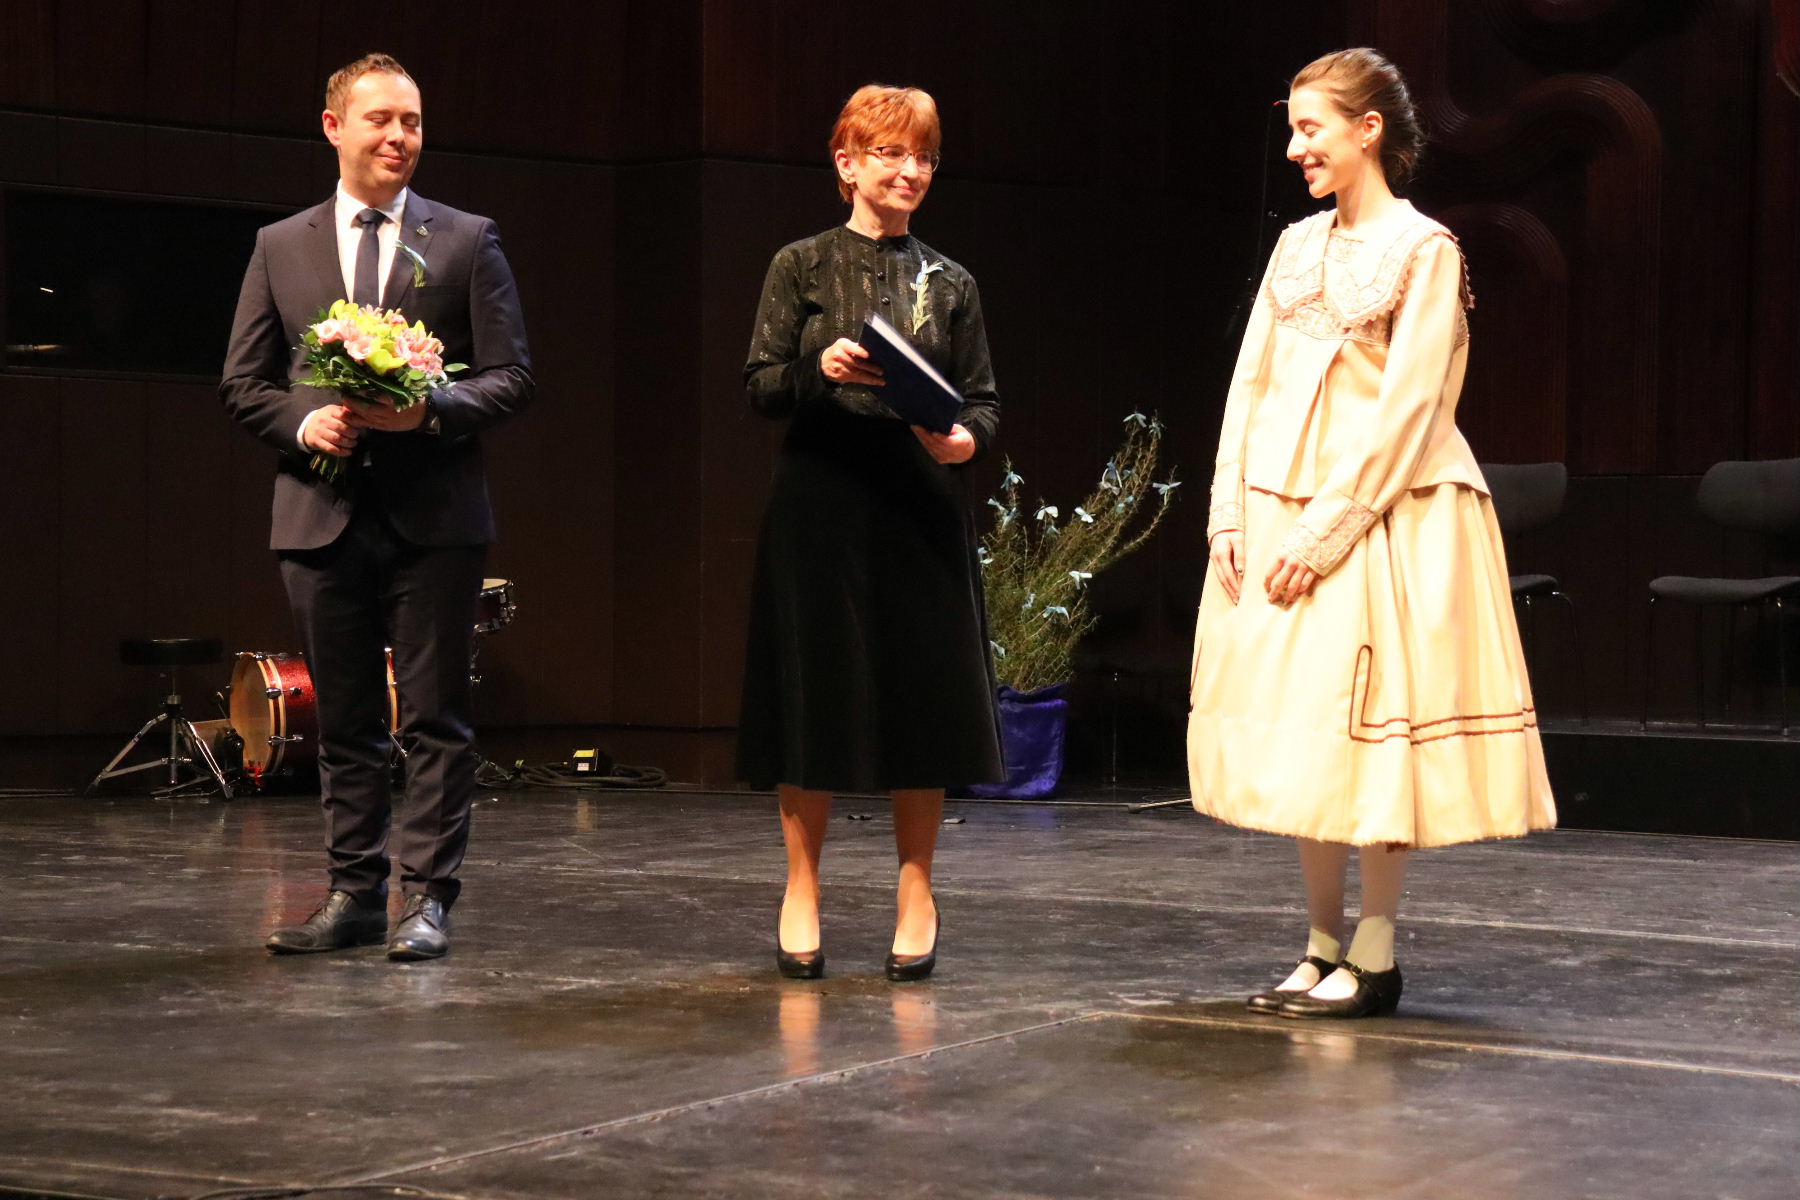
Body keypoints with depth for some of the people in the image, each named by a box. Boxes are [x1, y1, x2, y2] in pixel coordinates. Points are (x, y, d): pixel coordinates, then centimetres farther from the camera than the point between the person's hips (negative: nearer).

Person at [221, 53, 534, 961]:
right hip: (323, 512, 2)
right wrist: (303, 422, -10)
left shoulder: (466, 241, 5)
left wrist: (430, 409, -16)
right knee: (344, 723, 8)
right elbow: (242, 383, 10)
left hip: (433, 515, -2)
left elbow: (511, 377, 2)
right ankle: (354, 895, 15)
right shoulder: (281, 247, 11)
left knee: (435, 717, -2)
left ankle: (427, 900, 2)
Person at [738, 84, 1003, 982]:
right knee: (810, 695, 2)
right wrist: (819, 372, -19)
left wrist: (967, 438, -11)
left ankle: (916, 893, 14)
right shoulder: (802, 267, 5)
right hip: (821, 505, -2)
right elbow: (758, 386, 0)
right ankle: (801, 892, 14)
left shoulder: (949, 284, 11)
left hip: (922, 511, 2)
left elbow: (983, 401, 10)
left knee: (921, 698, 2)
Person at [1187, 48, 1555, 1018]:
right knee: (1294, 729, 6)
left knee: (1368, 727, -6)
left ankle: (1373, 959, 1)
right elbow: (1251, 381, 12)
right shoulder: (1297, 246, 13)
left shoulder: (1424, 250, -7)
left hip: (1381, 518, -7)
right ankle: (1322, 949, 14)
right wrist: (1230, 513, 2)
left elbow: (1405, 407, -12)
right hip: (1277, 514, 7)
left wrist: (1325, 530, -16)